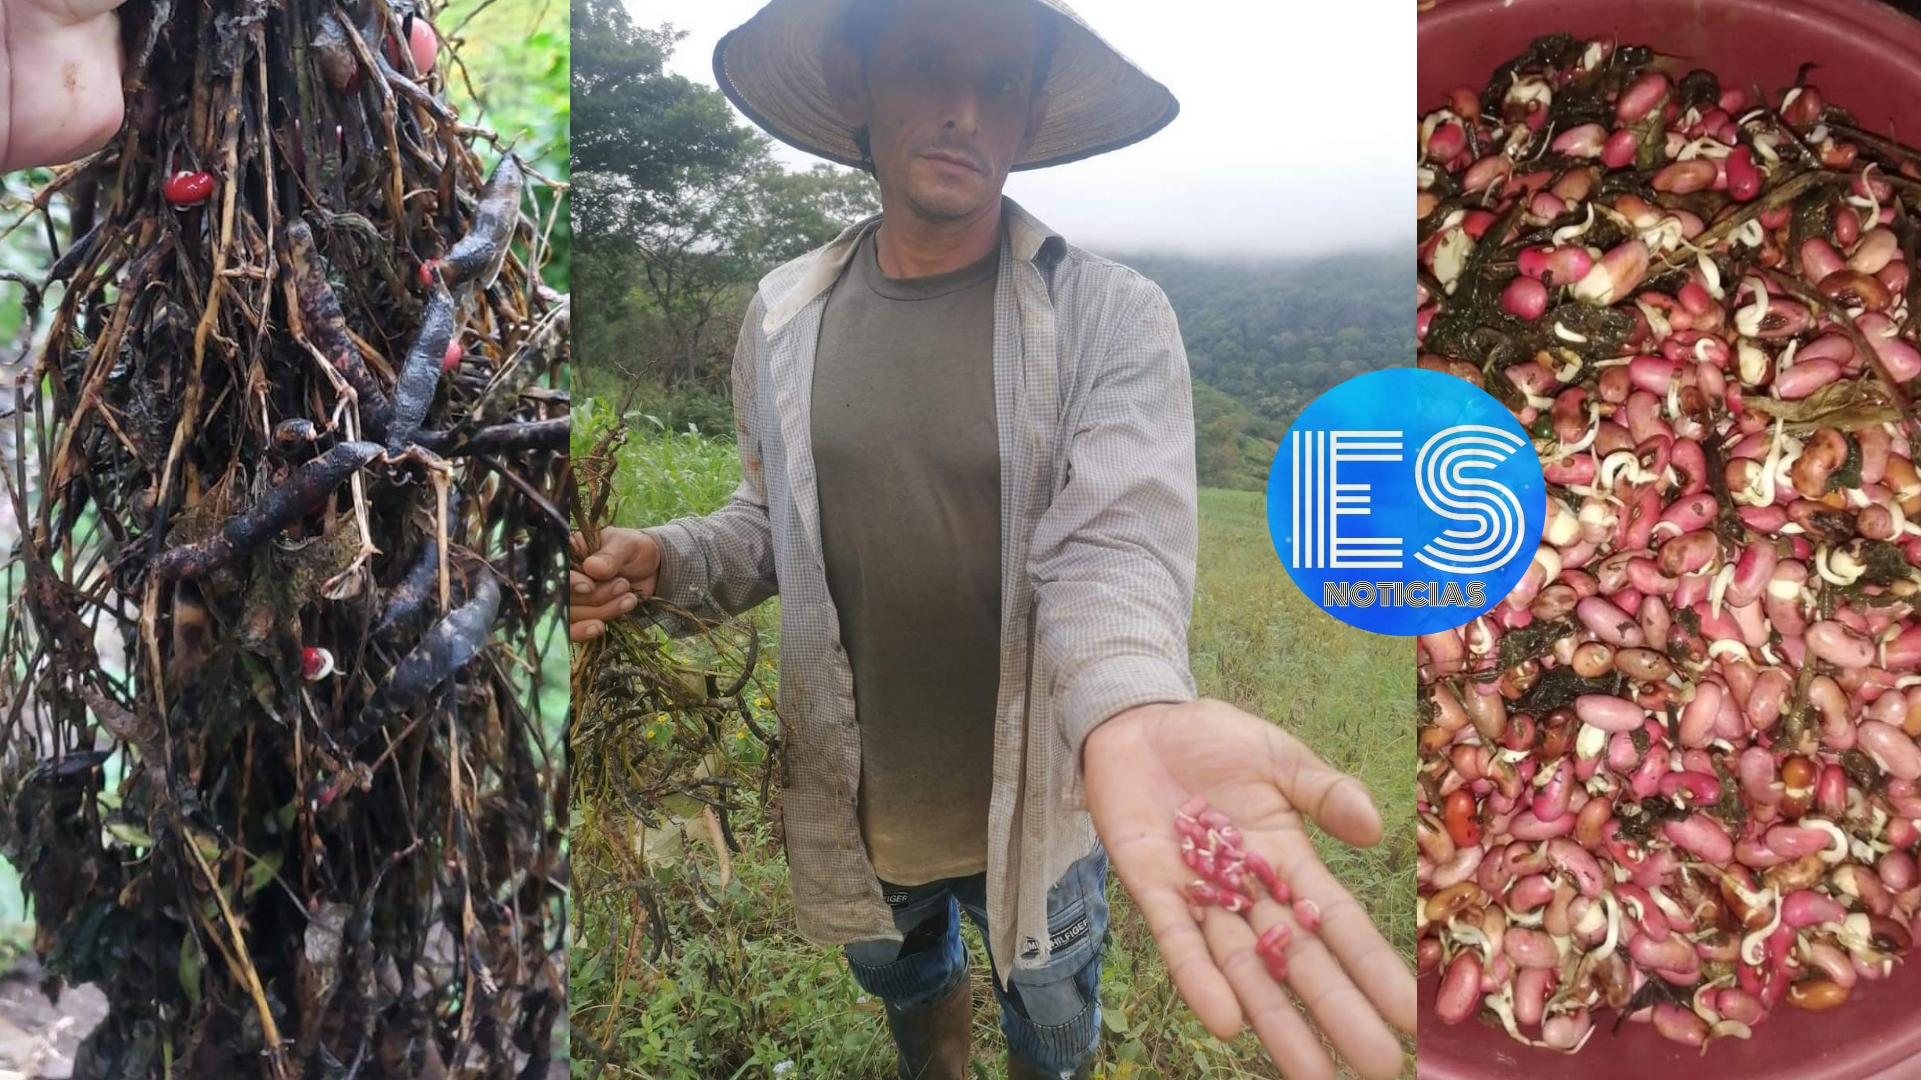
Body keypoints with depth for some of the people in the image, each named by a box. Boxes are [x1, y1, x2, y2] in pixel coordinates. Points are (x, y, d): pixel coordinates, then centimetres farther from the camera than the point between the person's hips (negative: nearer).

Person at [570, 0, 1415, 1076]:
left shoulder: (1112, 315, -19)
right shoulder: (786, 314, -6)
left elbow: (1116, 544, -31)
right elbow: (773, 521, 5)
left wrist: (1135, 713, -53)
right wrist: (664, 564, -17)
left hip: (1039, 809, -3)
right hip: (854, 806, 4)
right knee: (902, 980, 34)